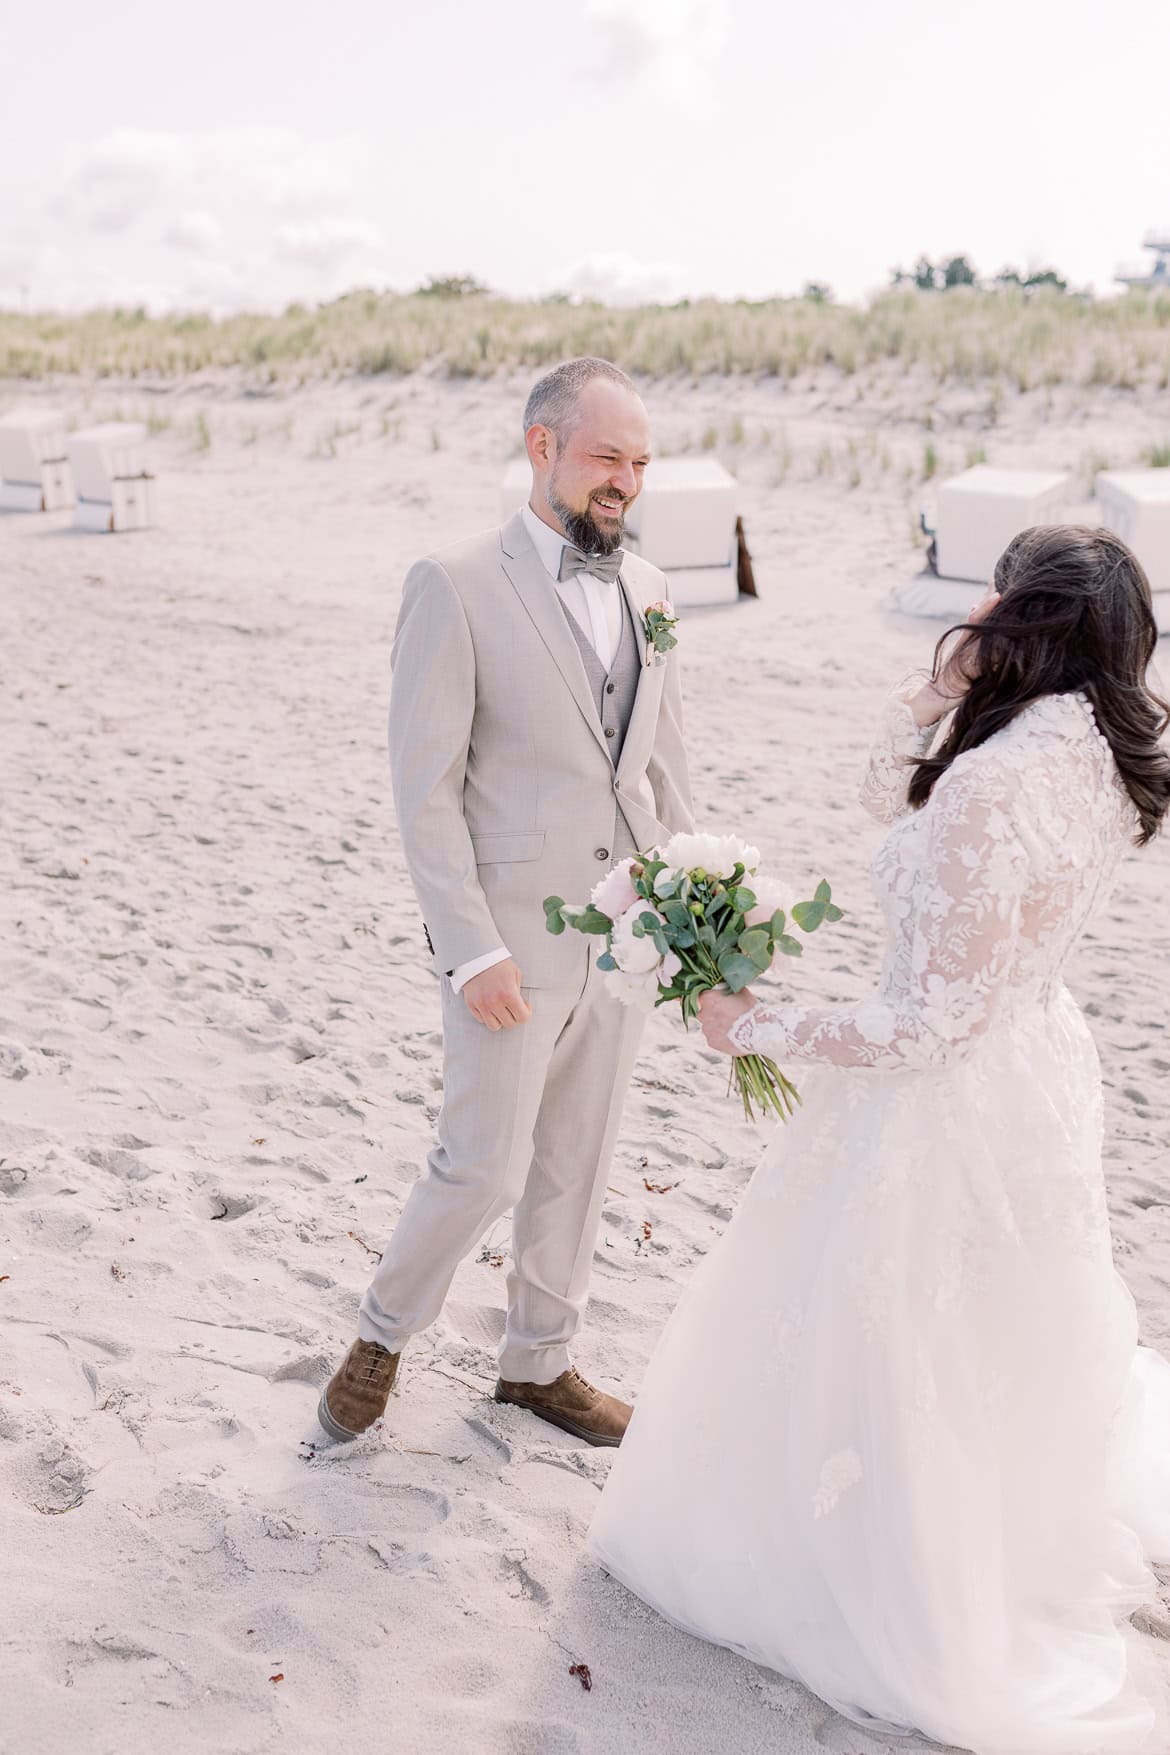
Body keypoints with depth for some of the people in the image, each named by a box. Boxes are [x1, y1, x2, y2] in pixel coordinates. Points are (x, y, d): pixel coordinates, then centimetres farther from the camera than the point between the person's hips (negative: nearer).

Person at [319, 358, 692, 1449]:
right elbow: (423, 786, -13)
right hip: (513, 938, -6)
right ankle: (383, 1332, 28)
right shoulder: (456, 585, -11)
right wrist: (471, 949, -17)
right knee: (483, 1167, 0)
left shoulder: (645, 588, 8)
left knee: (576, 1165, 15)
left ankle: (538, 1361, 34)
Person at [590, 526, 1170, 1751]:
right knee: (999, 1350, 30)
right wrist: (943, 691, -7)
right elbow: (889, 796, 8)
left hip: (948, 1096, -8)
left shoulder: (995, 788, -31)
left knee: (881, 1356, 14)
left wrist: (762, 1028, -18)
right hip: (1039, 1069, 8)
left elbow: (941, 1015, -26)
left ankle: (903, 1615, 36)